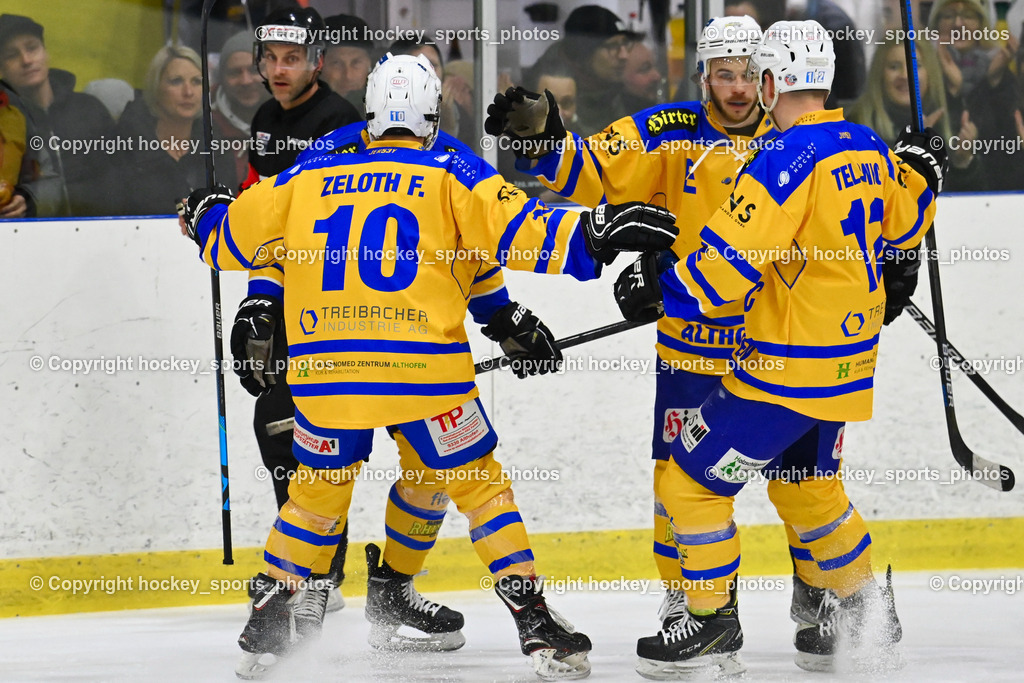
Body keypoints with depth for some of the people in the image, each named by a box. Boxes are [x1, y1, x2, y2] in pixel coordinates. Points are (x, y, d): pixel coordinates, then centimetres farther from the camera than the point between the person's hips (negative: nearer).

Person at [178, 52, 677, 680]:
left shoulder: (308, 178, 13)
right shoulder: (451, 174, 4)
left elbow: (233, 242, 23)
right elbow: (515, 233, -8)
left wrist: (205, 217, 44)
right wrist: (595, 234, -4)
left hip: (323, 373, 3)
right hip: (422, 368, -3)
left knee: (316, 493, 22)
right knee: (483, 487, 9)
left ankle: (267, 628, 22)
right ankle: (536, 623, 2)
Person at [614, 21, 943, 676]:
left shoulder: (786, 159, -21)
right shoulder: (869, 150, 5)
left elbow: (731, 259, -23)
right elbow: (899, 226, 23)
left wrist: (662, 285, -10)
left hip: (787, 369, -9)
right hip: (849, 359, 9)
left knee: (692, 481, 3)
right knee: (807, 486, 26)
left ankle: (713, 623, 9)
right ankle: (866, 615, 31)